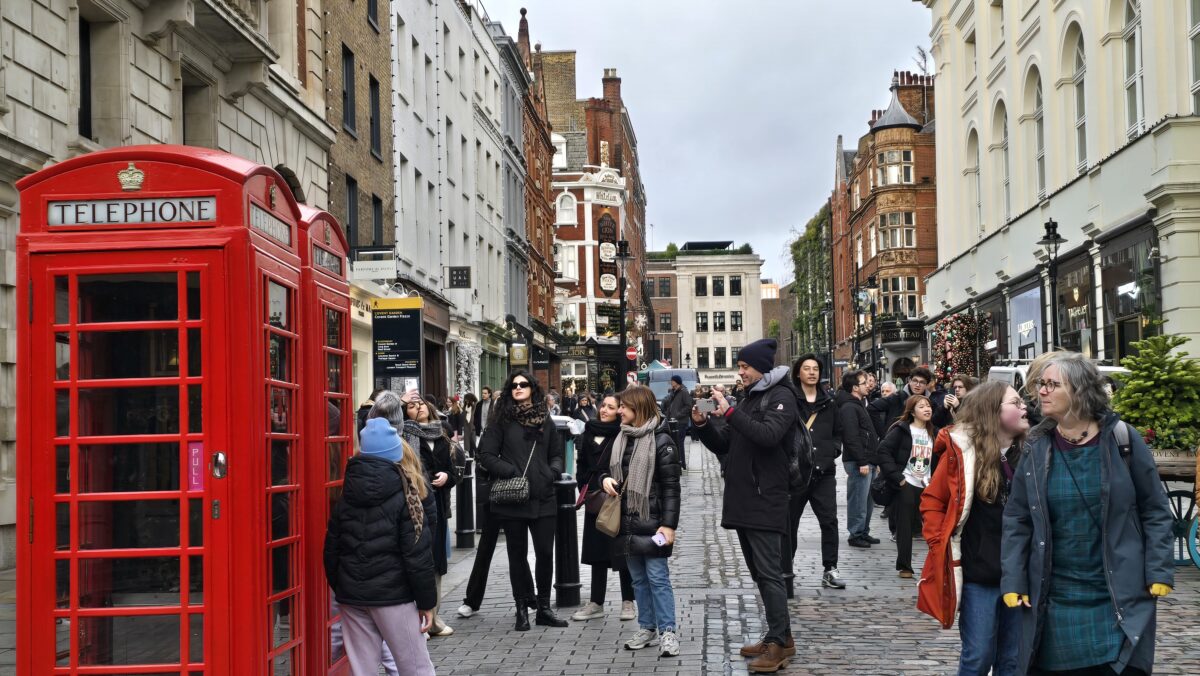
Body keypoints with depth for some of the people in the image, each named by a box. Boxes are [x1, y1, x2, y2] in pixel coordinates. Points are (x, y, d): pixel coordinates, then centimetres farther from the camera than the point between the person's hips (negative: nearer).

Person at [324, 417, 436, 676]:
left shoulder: (346, 497, 8)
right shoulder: (405, 496, -6)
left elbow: (331, 550, 9)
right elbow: (416, 555, -10)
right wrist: (426, 601, -4)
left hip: (351, 595, 4)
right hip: (391, 595, -4)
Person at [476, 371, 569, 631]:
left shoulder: (545, 420, 10)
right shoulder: (502, 420, 1)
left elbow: (556, 453, 17)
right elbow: (486, 454, -3)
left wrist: (553, 471, -3)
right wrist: (510, 472, -14)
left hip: (542, 498, 2)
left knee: (545, 553, 3)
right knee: (517, 554, 7)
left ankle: (544, 608, 16)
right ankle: (522, 609, 17)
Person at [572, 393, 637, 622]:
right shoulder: (589, 433, 7)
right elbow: (582, 464, 14)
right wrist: (585, 487, 6)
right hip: (594, 500, 5)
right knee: (597, 552, 10)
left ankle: (627, 602, 14)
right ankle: (596, 603, 17)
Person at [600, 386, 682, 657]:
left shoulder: (661, 441, -10)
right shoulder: (621, 438, 12)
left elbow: (671, 485, -12)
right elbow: (610, 469, 23)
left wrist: (668, 524, -18)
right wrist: (606, 479, -2)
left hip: (651, 522, -7)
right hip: (627, 522, 7)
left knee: (658, 578, -5)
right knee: (638, 579, 12)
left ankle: (668, 632, 1)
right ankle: (647, 628, 21)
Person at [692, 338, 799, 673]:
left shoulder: (781, 396, -5)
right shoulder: (748, 399, 20)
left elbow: (768, 435, -23)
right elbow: (722, 445, 19)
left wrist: (729, 413, -24)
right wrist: (703, 424, 1)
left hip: (765, 501, -9)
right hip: (743, 500, 9)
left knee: (769, 572, -9)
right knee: (759, 573, 11)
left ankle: (780, 641, -6)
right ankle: (778, 635, 18)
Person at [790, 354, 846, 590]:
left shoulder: (828, 403, 13)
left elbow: (838, 432, 22)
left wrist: (834, 450, 5)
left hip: (824, 472, 3)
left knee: (829, 521, -2)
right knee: (789, 522, 8)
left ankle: (830, 570, 4)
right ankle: (785, 568, 21)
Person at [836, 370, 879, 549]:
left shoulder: (859, 405, 20)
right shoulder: (849, 408, -14)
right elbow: (851, 438, -21)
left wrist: (871, 459, 21)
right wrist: (862, 462, -22)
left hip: (865, 461, 10)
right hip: (858, 462, -10)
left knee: (866, 500, 15)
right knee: (858, 500, -5)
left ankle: (863, 532, 23)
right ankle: (856, 535, 1)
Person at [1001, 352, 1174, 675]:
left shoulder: (1122, 439, -4)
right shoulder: (1037, 449, 1)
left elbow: (1155, 511, 1)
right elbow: (1016, 521, 5)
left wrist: (1159, 572, -5)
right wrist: (1013, 582, -2)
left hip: (1120, 599, -2)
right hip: (1053, 602, 2)